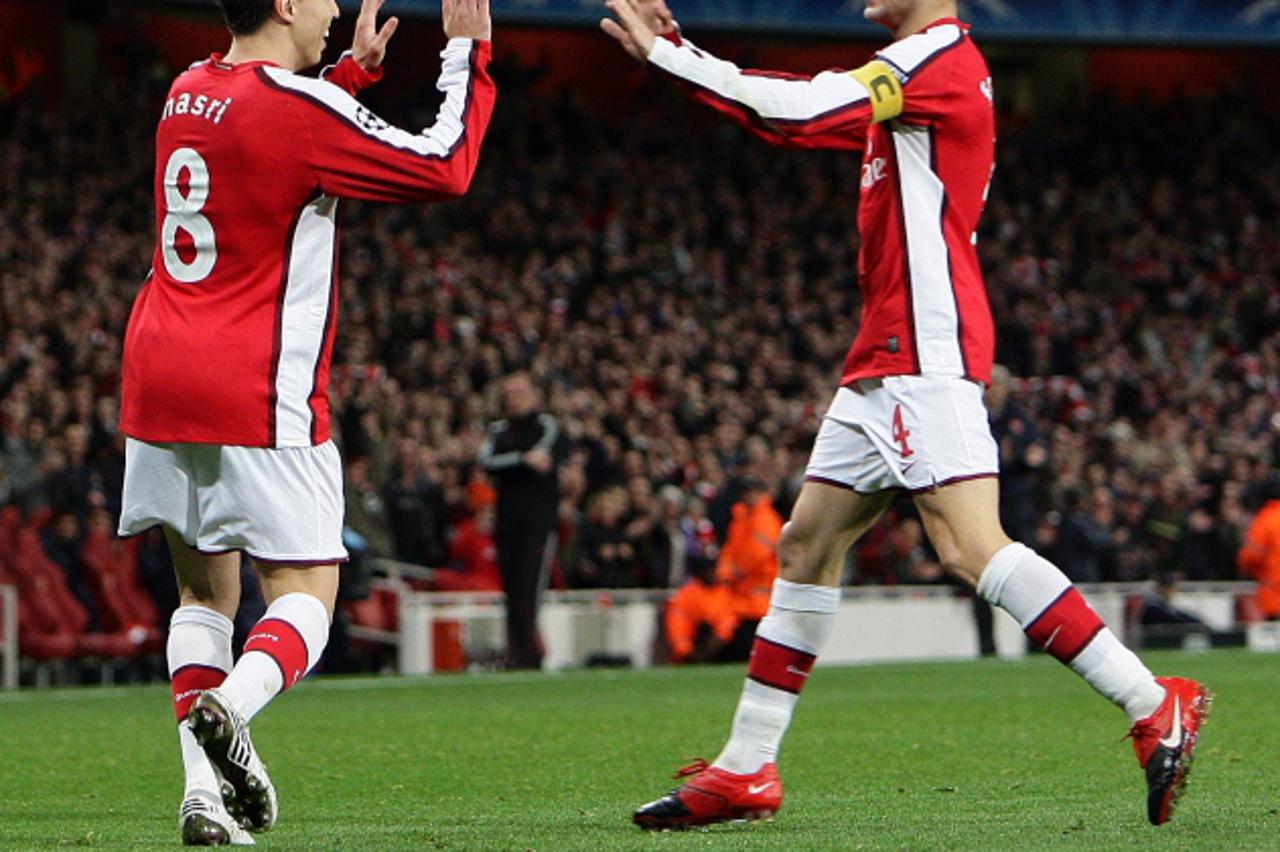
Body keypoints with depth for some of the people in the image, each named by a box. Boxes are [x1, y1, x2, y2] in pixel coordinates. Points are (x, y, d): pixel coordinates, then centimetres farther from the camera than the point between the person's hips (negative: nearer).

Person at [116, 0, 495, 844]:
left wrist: (356, 68, 35)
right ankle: (230, 705, -30)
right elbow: (445, 169, -10)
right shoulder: (298, 105, -12)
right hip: (256, 395, -7)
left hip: (158, 378, 7)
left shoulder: (189, 93, 11)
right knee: (307, 590, 0)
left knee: (205, 588, 14)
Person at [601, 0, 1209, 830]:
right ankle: (744, 770, 16)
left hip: (928, 351, -11)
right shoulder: (913, 74, 20)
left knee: (970, 546, -20)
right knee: (807, 544, 12)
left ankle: (1156, 706, -19)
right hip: (888, 357, 11)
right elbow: (793, 120, 28)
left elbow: (797, 108, -18)